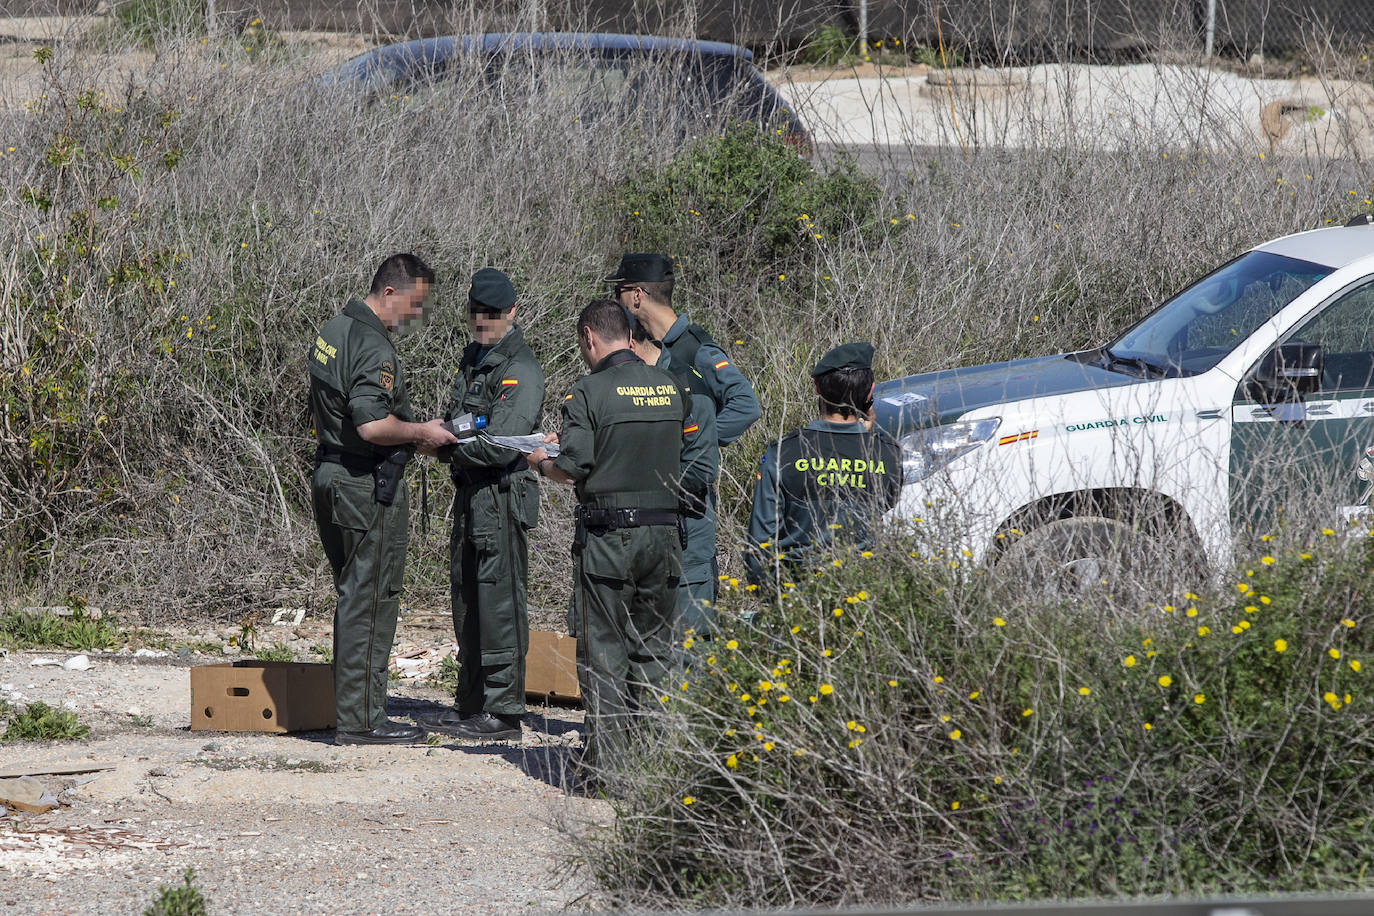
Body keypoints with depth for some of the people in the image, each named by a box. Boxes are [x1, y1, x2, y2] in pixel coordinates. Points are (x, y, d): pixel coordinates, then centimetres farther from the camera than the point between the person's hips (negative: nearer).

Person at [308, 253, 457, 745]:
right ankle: (361, 720, -3)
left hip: (330, 477, 10)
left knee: (354, 597, 16)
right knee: (370, 600, -5)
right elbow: (371, 424, -29)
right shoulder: (374, 348, -19)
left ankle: (351, 708, 20)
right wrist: (421, 432, -12)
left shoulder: (332, 331, 13)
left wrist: (408, 436, 18)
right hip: (368, 487, -10)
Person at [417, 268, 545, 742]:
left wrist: (444, 442, -11)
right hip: (470, 496, 10)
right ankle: (470, 706, 24)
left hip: (502, 498, -10)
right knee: (466, 602, 15)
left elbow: (501, 445, -20)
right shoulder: (472, 360, 17)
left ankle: (502, 712, -4)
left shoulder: (520, 370, -13)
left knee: (499, 604, -7)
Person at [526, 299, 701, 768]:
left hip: (608, 535, -5)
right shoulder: (670, 387, 7)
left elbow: (572, 468, -14)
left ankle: (607, 751, 0)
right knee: (655, 646, 12)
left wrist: (541, 461, 7)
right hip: (664, 529, 5)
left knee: (603, 647, 2)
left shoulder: (590, 391, -11)